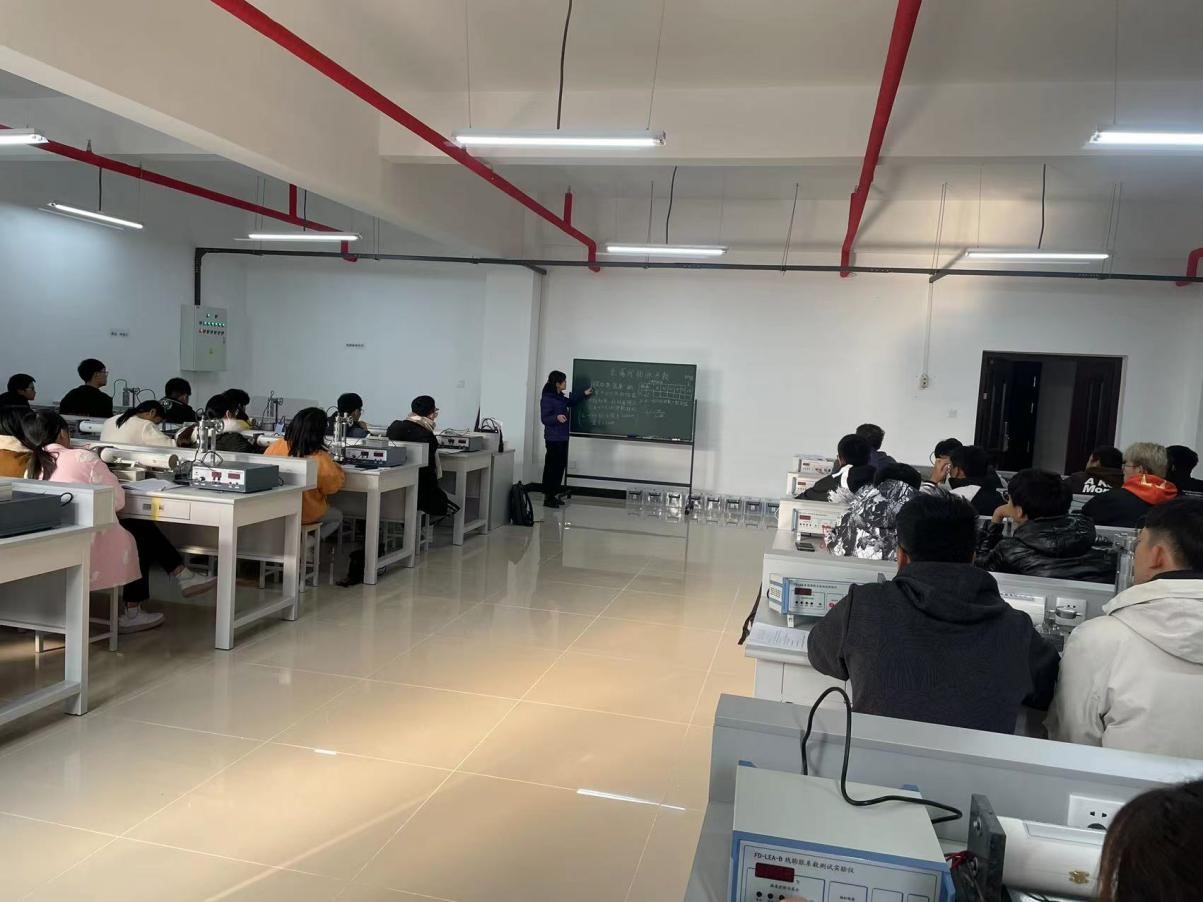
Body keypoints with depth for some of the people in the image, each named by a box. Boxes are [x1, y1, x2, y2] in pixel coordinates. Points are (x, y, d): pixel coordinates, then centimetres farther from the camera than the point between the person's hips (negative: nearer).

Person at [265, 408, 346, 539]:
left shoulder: (275, 446, -15)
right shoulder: (320, 459, -27)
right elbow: (338, 482, -12)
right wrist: (333, 465, 6)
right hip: (305, 515, -5)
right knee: (337, 516, 25)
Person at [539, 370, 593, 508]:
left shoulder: (560, 397, 11)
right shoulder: (547, 399, -13)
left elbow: (571, 402, 32)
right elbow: (544, 418, -16)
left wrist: (584, 394, 30)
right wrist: (556, 417, -32)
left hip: (563, 438, 9)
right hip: (553, 439, -9)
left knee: (561, 467, 10)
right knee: (551, 467, -5)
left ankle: (554, 495, 18)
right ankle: (547, 498, 1)